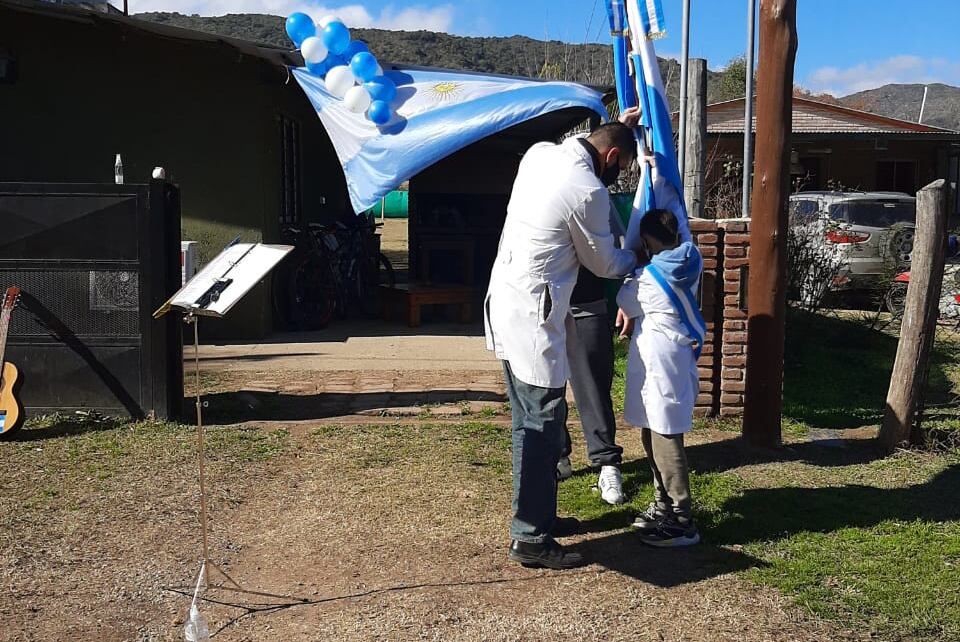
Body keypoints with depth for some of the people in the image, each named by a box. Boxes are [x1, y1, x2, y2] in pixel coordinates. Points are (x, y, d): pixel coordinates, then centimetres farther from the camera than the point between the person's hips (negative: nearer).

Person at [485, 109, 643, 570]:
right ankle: (530, 539, 4)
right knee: (542, 425, -3)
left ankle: (537, 515, 29)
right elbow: (603, 263, -1)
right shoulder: (588, 191, -16)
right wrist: (638, 259, 19)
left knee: (531, 423, 17)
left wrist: (619, 126, 38)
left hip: (503, 303, 10)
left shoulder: (539, 153, 7)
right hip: (531, 317, -10)